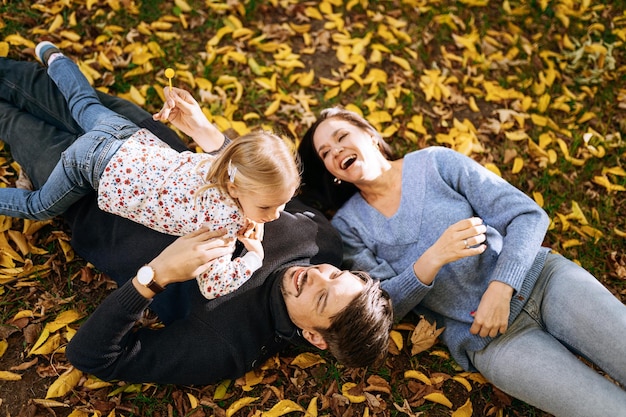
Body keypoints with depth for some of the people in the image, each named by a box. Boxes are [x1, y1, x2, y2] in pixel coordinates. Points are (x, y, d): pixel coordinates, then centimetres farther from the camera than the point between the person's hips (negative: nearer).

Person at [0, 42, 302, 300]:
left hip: (134, 141, 6)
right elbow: (212, 287, -37)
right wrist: (255, 257, -22)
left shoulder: (234, 164, -19)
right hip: (97, 164, -6)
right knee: (38, 208, 22)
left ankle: (53, 58, 60)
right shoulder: (224, 219, -37)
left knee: (86, 106, 38)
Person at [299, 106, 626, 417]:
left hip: (543, 278, 2)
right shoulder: (348, 224, 5)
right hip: (486, 339, -1)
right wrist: (434, 258, -21)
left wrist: (500, 288, -16)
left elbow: (529, 215, -1)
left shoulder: (436, 162, 2)